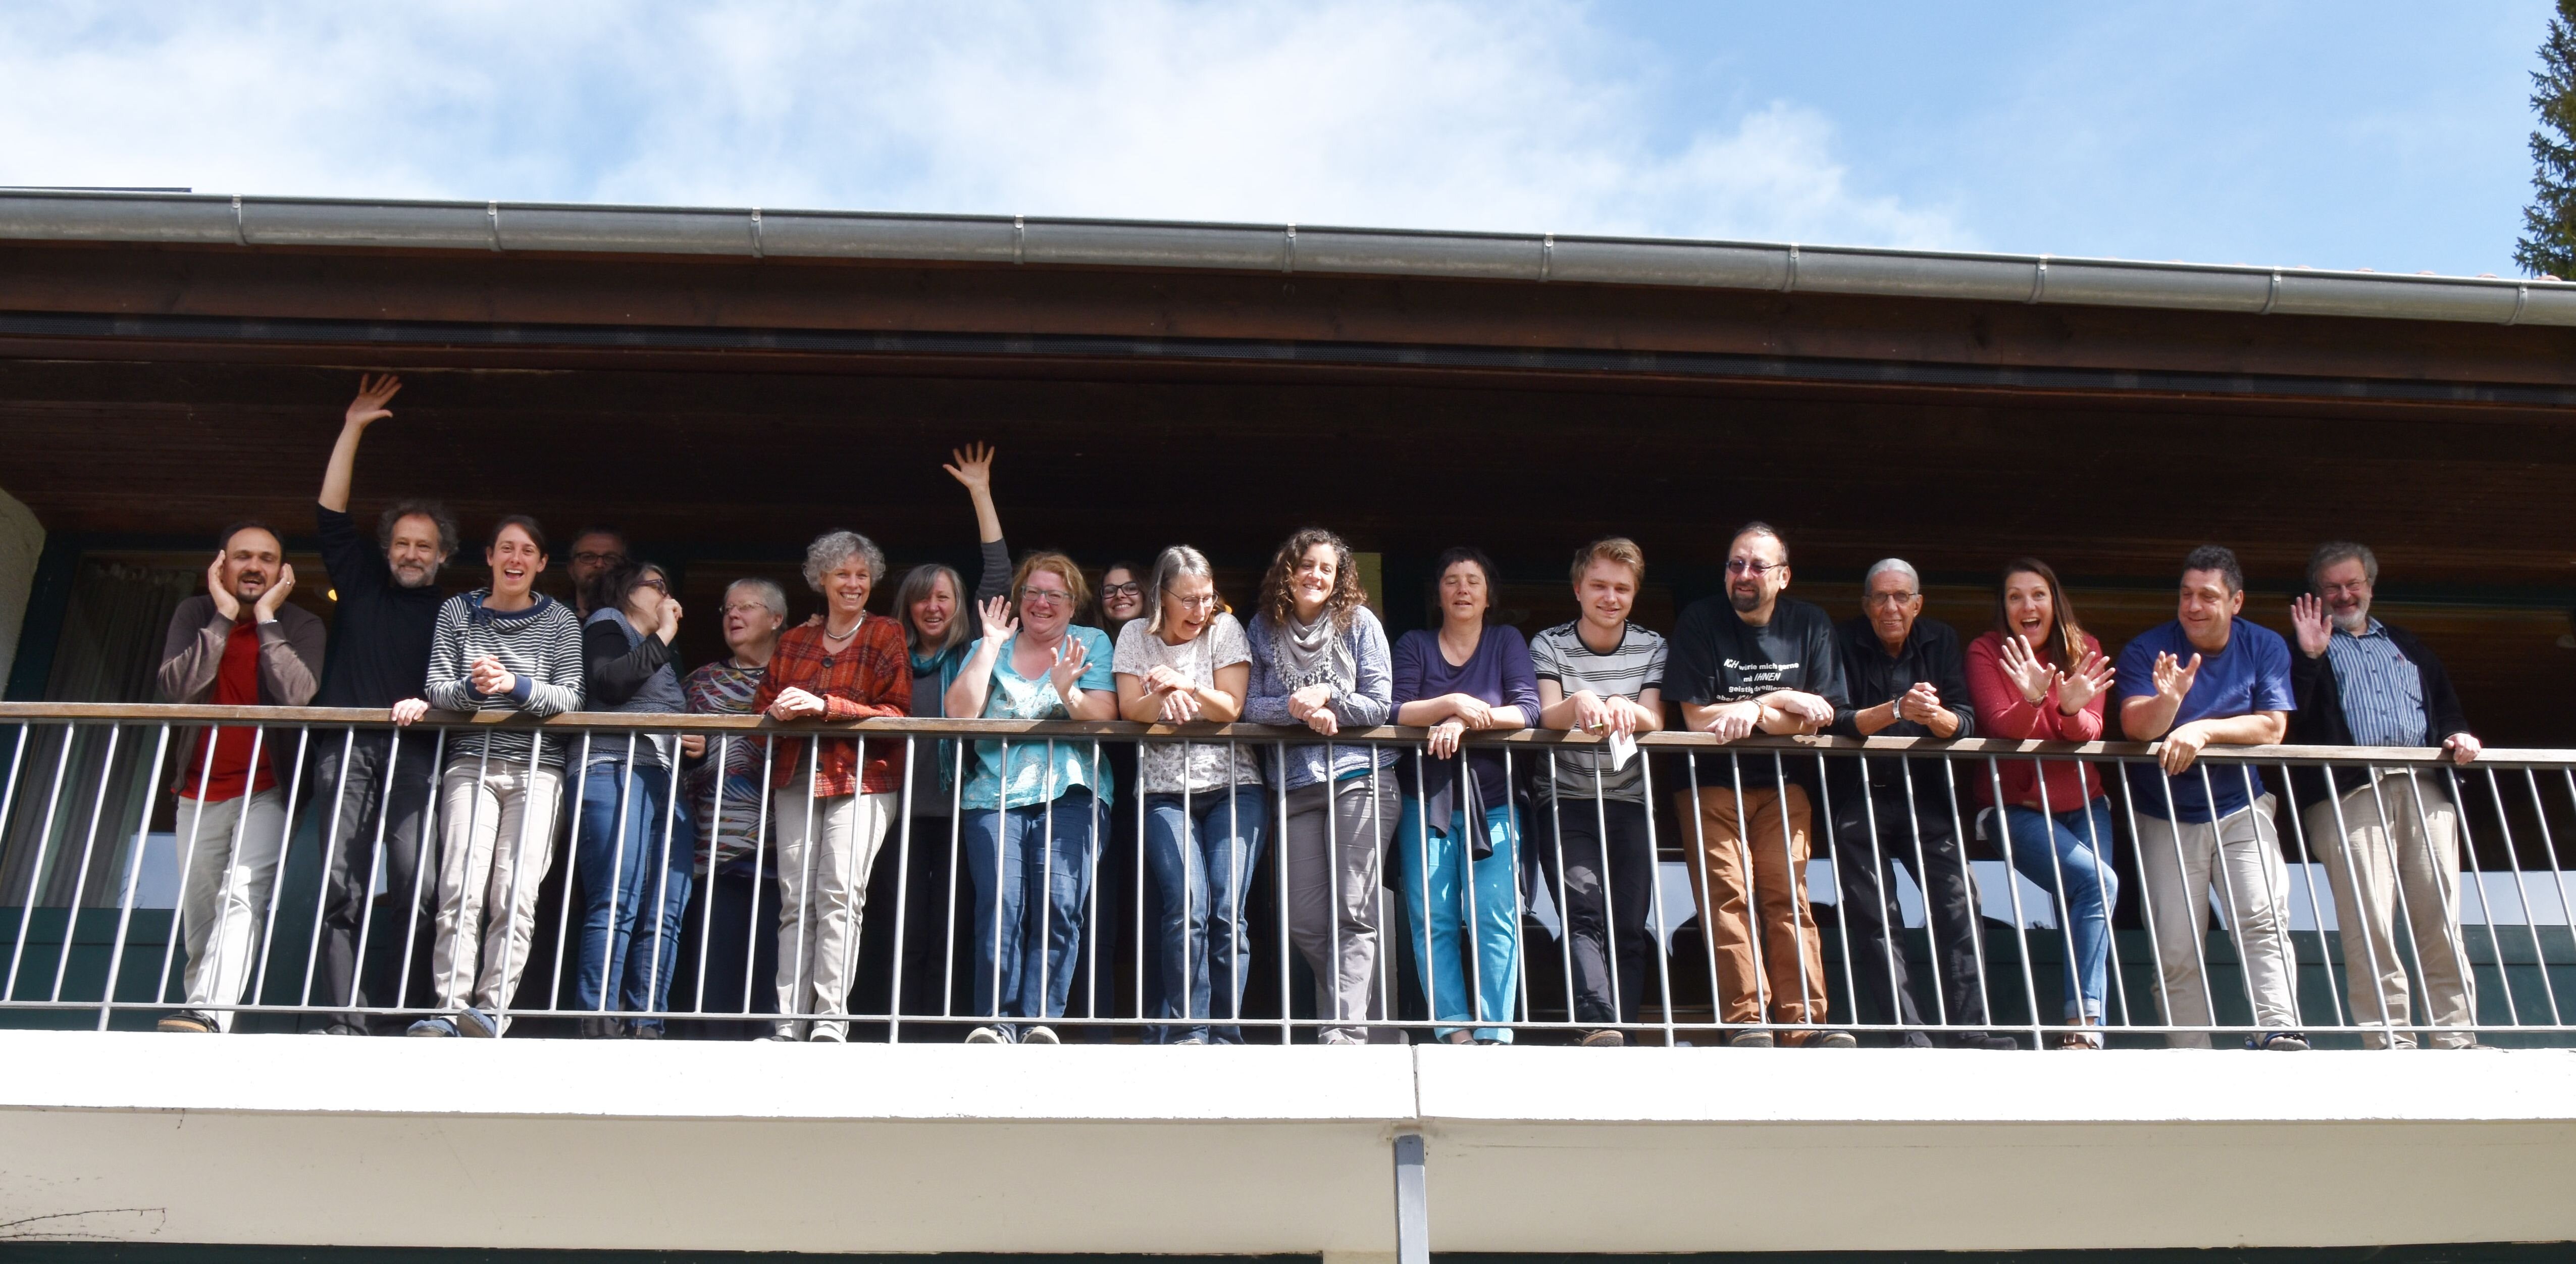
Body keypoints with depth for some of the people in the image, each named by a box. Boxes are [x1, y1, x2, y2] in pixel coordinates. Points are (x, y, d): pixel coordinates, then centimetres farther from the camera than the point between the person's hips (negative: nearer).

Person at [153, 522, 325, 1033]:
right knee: (198, 916, 6)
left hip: (266, 790, -3)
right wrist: (224, 617, -12)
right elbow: (176, 688, -11)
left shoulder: (300, 625, -1)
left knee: (242, 899, -22)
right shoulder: (195, 614, 5)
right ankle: (201, 1009, 15)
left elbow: (297, 695, -20)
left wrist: (266, 618, -14)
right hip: (201, 792, 4)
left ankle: (209, 1014, -34)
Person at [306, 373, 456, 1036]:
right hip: (347, 747, 2)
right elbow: (330, 514, 18)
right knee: (339, 884, -9)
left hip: (415, 751, -1)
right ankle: (343, 1021, -14)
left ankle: (395, 1014, -10)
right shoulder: (360, 583, 22)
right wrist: (353, 429, 15)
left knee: (412, 884, -13)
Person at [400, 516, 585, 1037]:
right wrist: (474, 689, -17)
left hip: (536, 768, 0)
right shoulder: (458, 612, 11)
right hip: (471, 762, 0)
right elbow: (436, 688, 5)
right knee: (461, 890, -14)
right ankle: (450, 1011, -17)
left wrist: (515, 686, -18)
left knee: (515, 896, -12)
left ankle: (490, 1011, -12)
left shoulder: (560, 622, 8)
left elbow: (570, 696, -1)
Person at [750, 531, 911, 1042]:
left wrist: (825, 706, -15)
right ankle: (789, 1023, -3)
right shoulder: (793, 641, 19)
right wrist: (779, 711, -6)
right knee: (794, 899, -2)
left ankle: (831, 1019, -15)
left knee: (839, 895, -15)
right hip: (797, 779, 4)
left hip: (862, 778, -4)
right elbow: (762, 705, 19)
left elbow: (896, 712, -5)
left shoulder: (886, 636, 6)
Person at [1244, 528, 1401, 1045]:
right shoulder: (1263, 629, 11)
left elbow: (1380, 705, 2)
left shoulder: (1360, 623, 5)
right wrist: (1296, 707, -12)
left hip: (1360, 776, -3)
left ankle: (1345, 1031, -16)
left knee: (1353, 912, -12)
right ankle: (1375, 1019, 12)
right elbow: (1250, 704, 4)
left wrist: (1327, 697, -12)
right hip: (1295, 785, 3)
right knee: (1305, 921, -2)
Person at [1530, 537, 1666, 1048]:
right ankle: (1600, 1025, -34)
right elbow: (1548, 718, -11)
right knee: (1585, 914, -20)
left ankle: (1620, 1032, 1)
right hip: (1565, 800, -2)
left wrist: (1627, 710, -27)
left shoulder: (1652, 648, 9)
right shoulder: (1549, 646, 3)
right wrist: (1580, 702, -34)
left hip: (1629, 801, 3)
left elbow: (1654, 721, -3)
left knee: (1629, 926, -4)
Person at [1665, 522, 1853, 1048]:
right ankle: (1746, 1021, -18)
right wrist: (1781, 700, -9)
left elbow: (1819, 718, -3)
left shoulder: (1810, 626, 4)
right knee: (1728, 893, -15)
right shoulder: (1699, 622, -4)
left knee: (1789, 893, -11)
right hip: (1712, 783, -2)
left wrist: (1751, 712, -16)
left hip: (1780, 784, 2)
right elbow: (1697, 718, -10)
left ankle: (1806, 1022, -15)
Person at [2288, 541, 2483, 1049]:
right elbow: (2291, 724, 0)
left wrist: (2460, 736, 8)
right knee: (2369, 926, -12)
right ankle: (2390, 1042, -12)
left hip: (2425, 789, 4)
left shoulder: (2408, 646, 30)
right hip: (2349, 793, -4)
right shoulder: (2307, 652, 16)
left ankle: (2458, 1040, -3)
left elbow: (2448, 709, 29)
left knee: (2441, 922, -3)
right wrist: (2310, 657, -8)